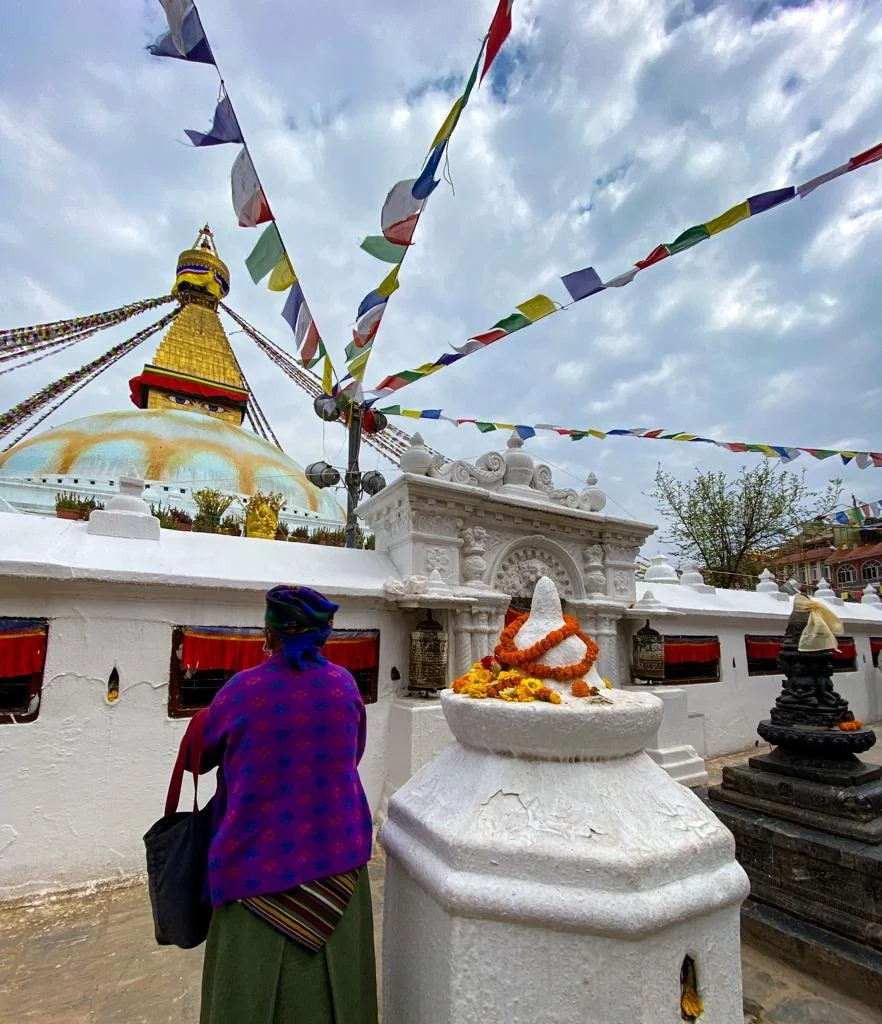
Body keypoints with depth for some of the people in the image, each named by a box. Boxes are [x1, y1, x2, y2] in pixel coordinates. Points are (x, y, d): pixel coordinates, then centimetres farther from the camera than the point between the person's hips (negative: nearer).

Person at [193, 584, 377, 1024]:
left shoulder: (243, 688, -15)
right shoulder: (345, 684, -7)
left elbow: (199, 757, 2)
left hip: (259, 859, -2)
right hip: (334, 854, 3)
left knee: (253, 986, 18)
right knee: (330, 978, 21)